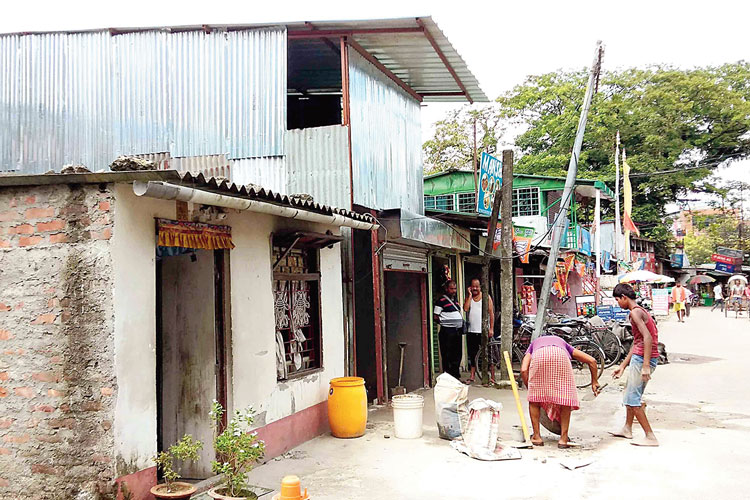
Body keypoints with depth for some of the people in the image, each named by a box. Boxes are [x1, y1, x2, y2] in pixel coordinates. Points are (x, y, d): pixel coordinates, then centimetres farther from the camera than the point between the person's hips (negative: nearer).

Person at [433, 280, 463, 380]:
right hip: (447, 331, -8)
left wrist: (462, 323, 13)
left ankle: (456, 376, 20)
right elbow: (436, 317, -8)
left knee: (457, 355, 12)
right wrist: (444, 322, -9)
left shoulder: (455, 299, 17)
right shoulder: (441, 301, -8)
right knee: (447, 356, -4)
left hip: (457, 331, 8)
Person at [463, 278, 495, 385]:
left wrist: (491, 329, -6)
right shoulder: (468, 297, 11)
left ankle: (492, 377, 2)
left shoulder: (486, 297, 3)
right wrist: (470, 295, -6)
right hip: (471, 331, 3)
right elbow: (465, 308, -8)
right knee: (472, 355, 8)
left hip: (484, 331, -3)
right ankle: (472, 377, 15)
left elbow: (491, 313, 1)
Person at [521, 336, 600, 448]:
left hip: (539, 355, 0)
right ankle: (564, 438, 13)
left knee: (534, 397, 17)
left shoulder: (533, 344, 41)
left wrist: (530, 388, 29)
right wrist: (594, 382, 40)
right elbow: (592, 361, 34)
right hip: (560, 356, 0)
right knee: (565, 397, 15)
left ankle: (536, 436, 18)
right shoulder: (563, 344, 44)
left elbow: (524, 370, 21)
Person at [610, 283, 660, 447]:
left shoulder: (635, 312, -13)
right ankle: (627, 429, 38)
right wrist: (622, 366, 25)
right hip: (639, 358, 10)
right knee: (630, 394, 23)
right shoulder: (640, 311, 19)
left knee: (633, 399, -7)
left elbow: (648, 338, -24)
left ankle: (650, 437, -6)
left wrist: (645, 366, -27)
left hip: (642, 359, -10)